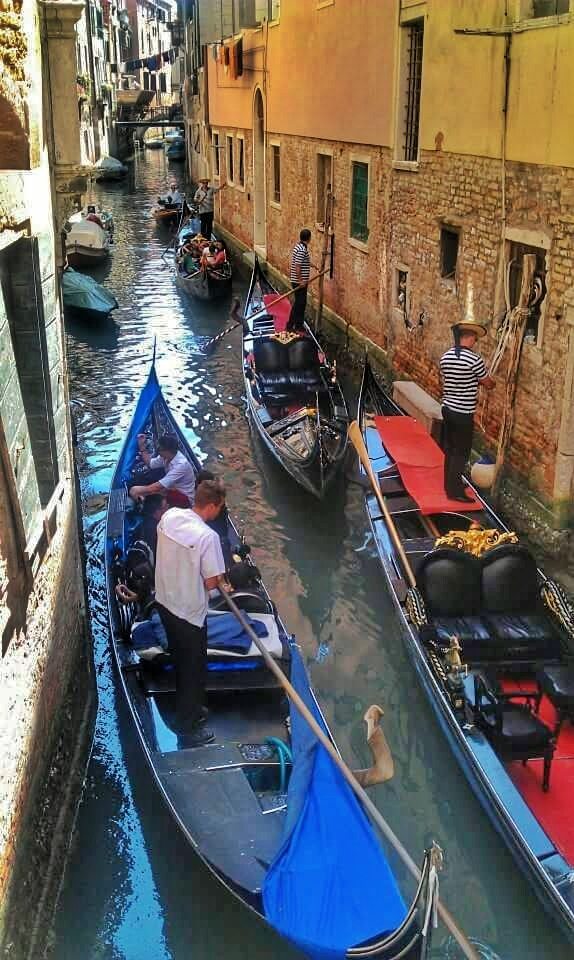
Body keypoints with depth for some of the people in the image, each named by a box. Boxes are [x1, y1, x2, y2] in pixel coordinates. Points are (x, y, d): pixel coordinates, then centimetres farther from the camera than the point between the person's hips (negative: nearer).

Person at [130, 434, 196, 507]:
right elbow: (150, 463, 14)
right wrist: (142, 446, 4)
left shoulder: (181, 464, -30)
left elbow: (160, 486, -33)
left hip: (185, 497, -8)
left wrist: (140, 490, -29)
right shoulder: (166, 456, -5)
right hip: (173, 490, 8)